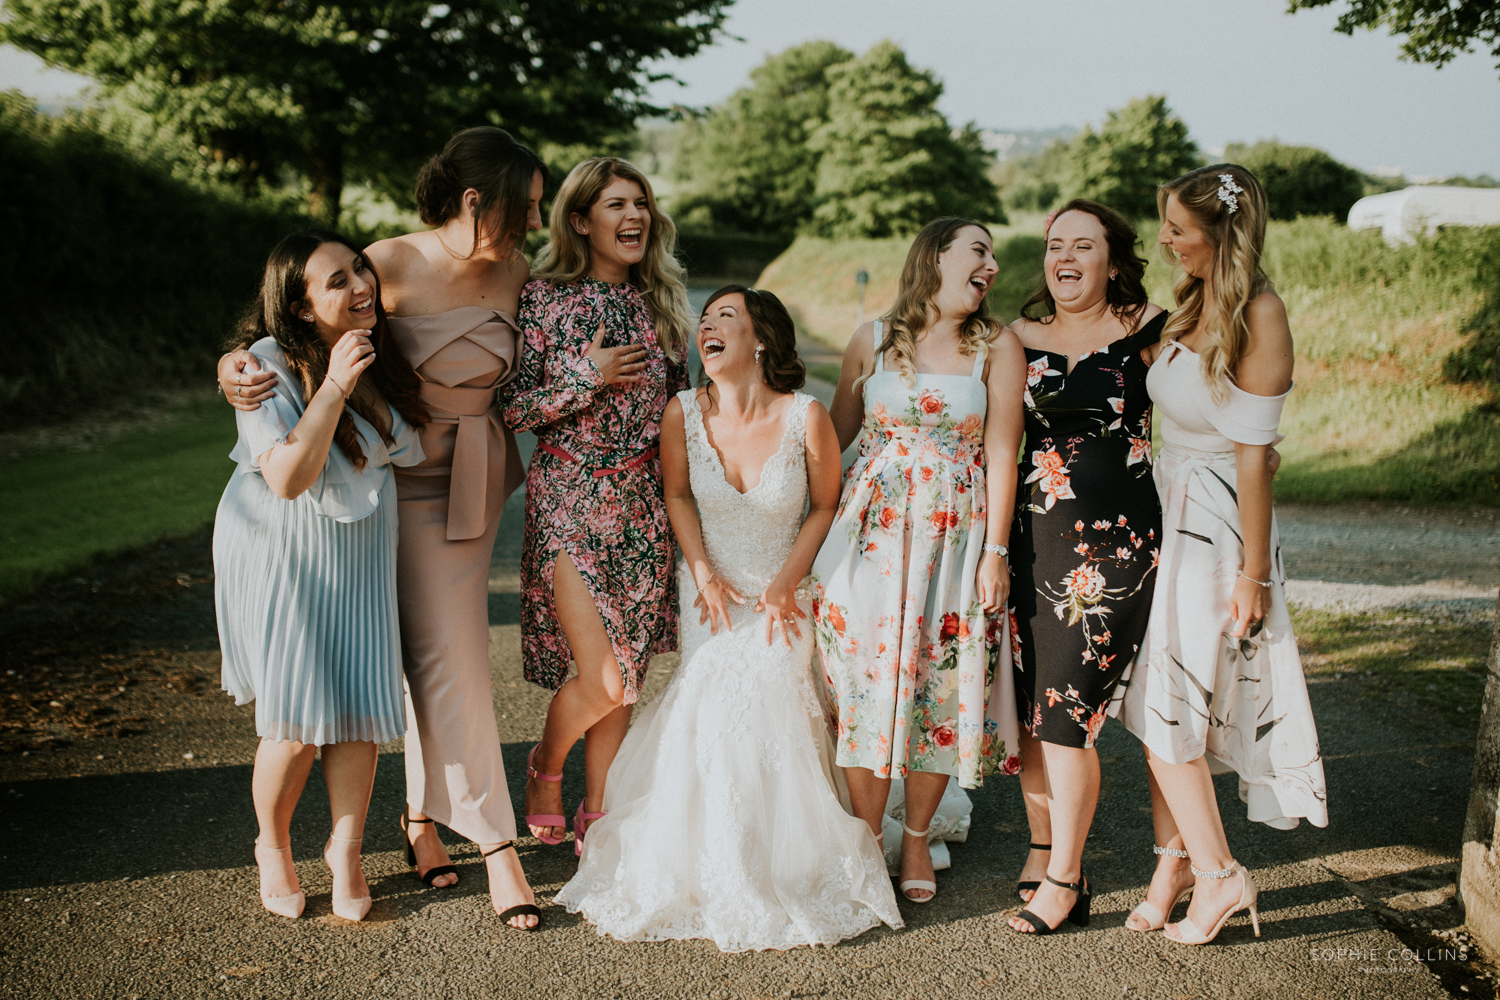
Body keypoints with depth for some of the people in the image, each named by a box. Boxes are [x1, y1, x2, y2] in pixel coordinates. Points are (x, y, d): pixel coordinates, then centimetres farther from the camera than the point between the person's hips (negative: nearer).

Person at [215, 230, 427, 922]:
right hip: (282, 552, -5)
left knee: (362, 707, 1)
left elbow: (409, 445, 20)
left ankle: (346, 849, 22)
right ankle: (272, 847, 23)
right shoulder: (270, 364, -19)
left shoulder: (380, 348, 0)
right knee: (297, 724, -5)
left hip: (362, 547, 5)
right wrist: (334, 385, -31)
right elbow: (288, 478, -27)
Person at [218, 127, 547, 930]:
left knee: (435, 651, 12)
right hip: (410, 480, -5)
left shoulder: (513, 274, 1)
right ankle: (494, 843, 1)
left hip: (476, 483, 5)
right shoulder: (393, 267, -16)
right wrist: (236, 363, -29)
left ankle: (422, 816, 28)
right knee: (449, 656, -6)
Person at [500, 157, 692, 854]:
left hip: (644, 507, 5)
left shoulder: (660, 302, 7)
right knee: (603, 679, -9)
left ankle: (596, 818, 23)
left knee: (624, 677, 8)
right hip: (570, 506, -4)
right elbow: (509, 410, -8)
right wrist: (588, 376, -16)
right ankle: (545, 767, 22)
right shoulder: (545, 299, -6)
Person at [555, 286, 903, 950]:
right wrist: (704, 577, -4)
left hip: (783, 601, -2)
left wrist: (785, 584, -10)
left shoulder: (806, 417, -16)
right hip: (712, 599, 2)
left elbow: (826, 507, -4)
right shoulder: (683, 412, -10)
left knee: (769, 711, -13)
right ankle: (713, 877, 14)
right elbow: (677, 497, 5)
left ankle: (781, 875, 8)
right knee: (710, 715, -6)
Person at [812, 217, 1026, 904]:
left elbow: (1002, 454, -3)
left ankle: (916, 839, 21)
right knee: (864, 675, 0)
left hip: (957, 535, -1)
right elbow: (837, 436, 13)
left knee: (942, 683, 2)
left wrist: (995, 552, -8)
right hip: (871, 530, 1)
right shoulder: (873, 340, 6)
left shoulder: (998, 346, 2)